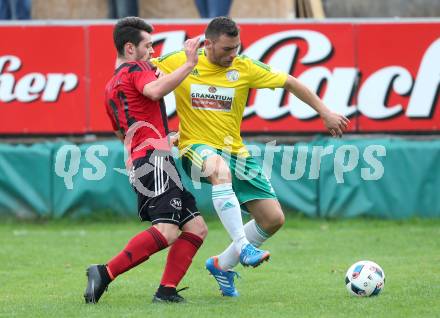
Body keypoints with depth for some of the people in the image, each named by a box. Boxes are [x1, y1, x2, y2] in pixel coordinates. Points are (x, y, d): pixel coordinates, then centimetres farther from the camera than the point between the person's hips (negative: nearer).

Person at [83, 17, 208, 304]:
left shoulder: (111, 87, 28)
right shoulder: (135, 70, 0)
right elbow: (155, 91, -24)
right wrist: (189, 64, -20)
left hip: (139, 163, 10)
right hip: (155, 159, -10)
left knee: (196, 228, 6)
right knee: (167, 231, -22)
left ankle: (167, 290, -5)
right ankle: (105, 273, -22)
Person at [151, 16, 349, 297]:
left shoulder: (245, 68, -4)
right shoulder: (180, 62, -7)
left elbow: (290, 83, 3)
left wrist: (326, 113, 0)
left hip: (234, 152, 4)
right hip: (197, 148, -4)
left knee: (274, 219, -1)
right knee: (219, 167, -42)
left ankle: (223, 265, 20)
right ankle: (243, 247, -43)